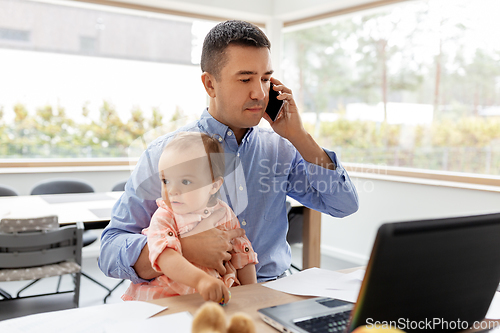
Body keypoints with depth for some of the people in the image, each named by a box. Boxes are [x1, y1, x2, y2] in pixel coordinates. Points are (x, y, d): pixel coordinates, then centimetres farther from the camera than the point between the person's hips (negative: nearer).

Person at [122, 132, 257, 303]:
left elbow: (243, 256, 13)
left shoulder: (224, 213, 4)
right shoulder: (163, 218, -10)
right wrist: (200, 279, -45)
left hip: (221, 296, 2)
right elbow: (164, 256, -30)